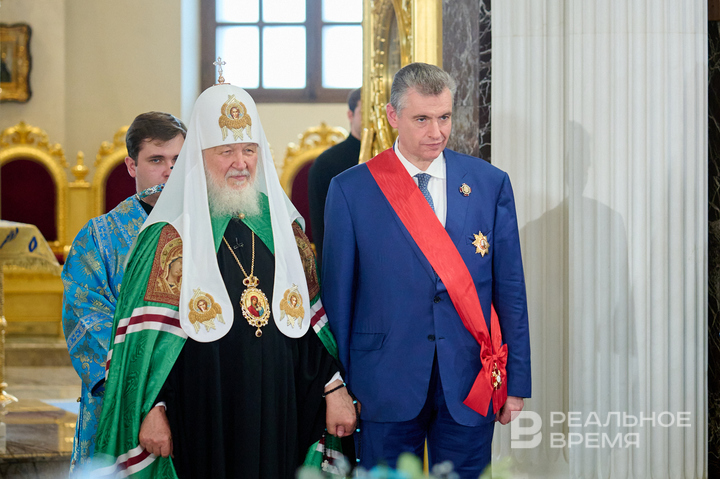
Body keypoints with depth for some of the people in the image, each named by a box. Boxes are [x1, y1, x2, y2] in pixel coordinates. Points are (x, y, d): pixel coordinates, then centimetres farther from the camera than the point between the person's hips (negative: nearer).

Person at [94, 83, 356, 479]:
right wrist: (153, 410, -12)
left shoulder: (283, 226, 9)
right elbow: (149, 335, -6)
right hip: (202, 413, -4)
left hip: (277, 413, 4)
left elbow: (313, 319, 10)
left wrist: (335, 389, 4)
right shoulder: (172, 236, -4)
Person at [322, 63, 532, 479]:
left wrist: (516, 383, 6)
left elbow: (510, 288, 6)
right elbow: (338, 292, 2)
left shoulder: (491, 183, 4)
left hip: (469, 381, 1)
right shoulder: (351, 190, -1)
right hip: (387, 382, -1)